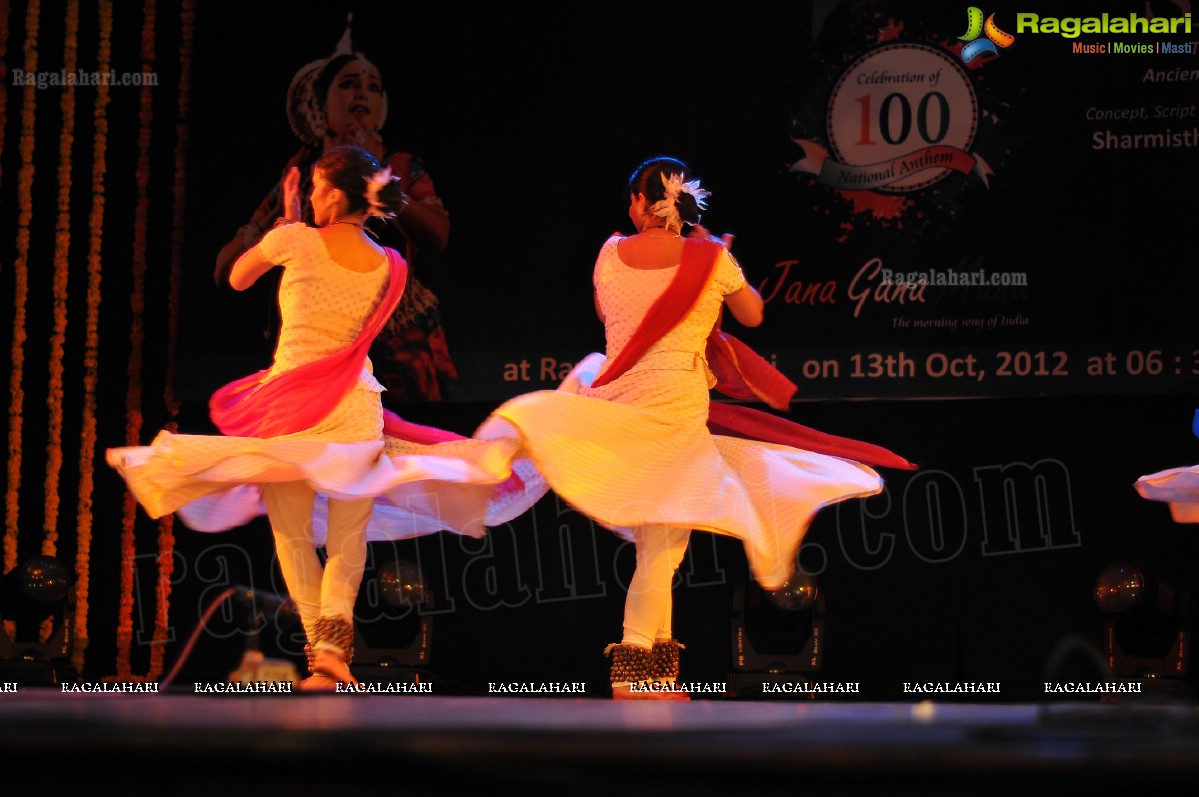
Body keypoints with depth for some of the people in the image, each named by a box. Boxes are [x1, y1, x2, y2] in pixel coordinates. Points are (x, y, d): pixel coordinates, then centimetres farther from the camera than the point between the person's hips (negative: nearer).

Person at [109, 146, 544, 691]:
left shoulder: (296, 241, -8)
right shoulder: (389, 267, 4)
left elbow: (237, 278, 11)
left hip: (289, 406, -3)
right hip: (354, 409, 3)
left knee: (293, 536, 7)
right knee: (347, 536, 8)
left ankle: (318, 647, -2)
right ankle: (334, 636, -15)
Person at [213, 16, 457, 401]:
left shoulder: (404, 169, 6)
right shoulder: (298, 177, 7)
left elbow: (437, 238, -14)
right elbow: (225, 271, 0)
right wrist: (304, 194, -9)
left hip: (399, 356, 0)